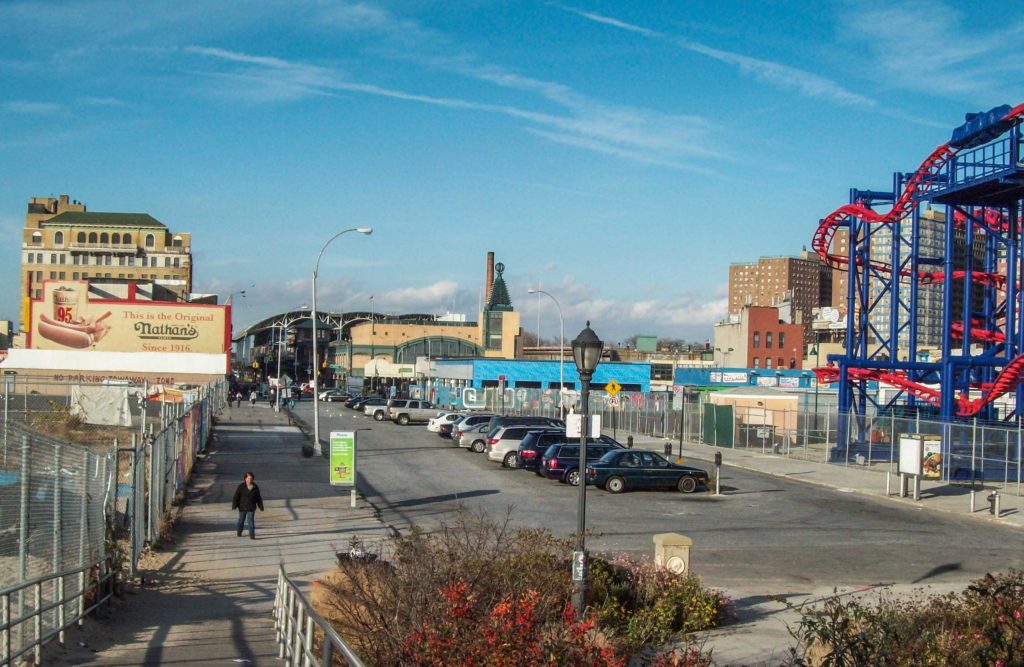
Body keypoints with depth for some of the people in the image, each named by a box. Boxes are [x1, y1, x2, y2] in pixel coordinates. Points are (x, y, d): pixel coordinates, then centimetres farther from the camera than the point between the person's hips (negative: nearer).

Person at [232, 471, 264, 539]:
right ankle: (238, 532, 37)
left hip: (251, 508, 0)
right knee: (241, 520, 15)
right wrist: (234, 505, -13)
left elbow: (258, 498, 8)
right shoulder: (241, 487, -7)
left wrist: (261, 507, 8)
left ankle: (252, 535, -5)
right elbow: (236, 496, -7)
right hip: (242, 507, 0)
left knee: (251, 521, -6)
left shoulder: (255, 487, 0)